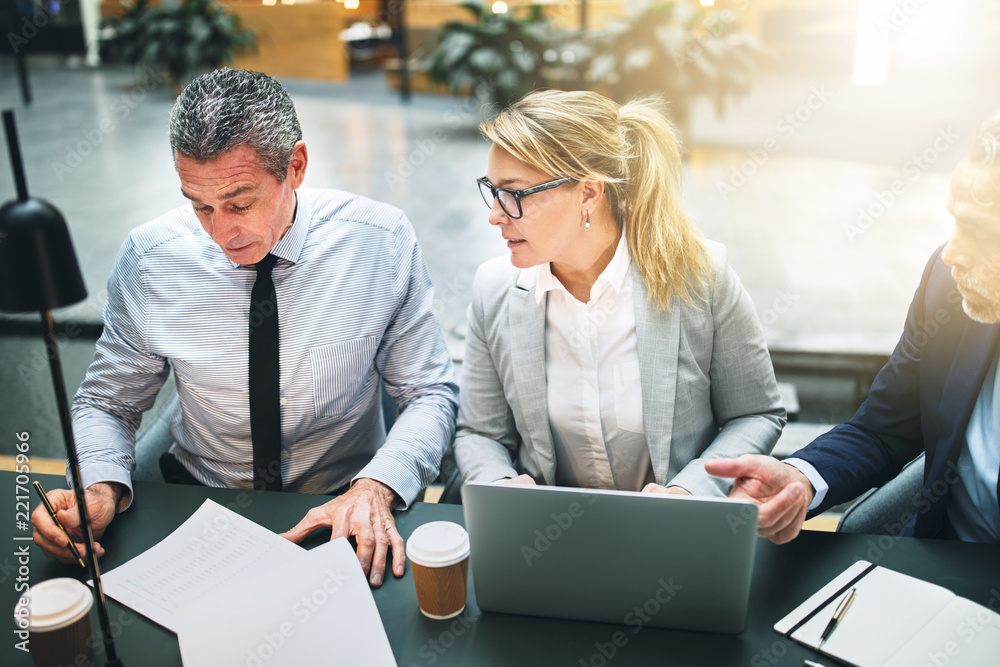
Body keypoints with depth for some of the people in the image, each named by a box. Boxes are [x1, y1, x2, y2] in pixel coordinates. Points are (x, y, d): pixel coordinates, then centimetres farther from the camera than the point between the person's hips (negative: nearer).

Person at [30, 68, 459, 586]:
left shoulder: (382, 242, -13)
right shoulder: (147, 259, -11)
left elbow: (430, 394, -7)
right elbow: (106, 403, 2)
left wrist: (376, 487, -25)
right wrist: (101, 490, -20)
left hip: (342, 509, 0)